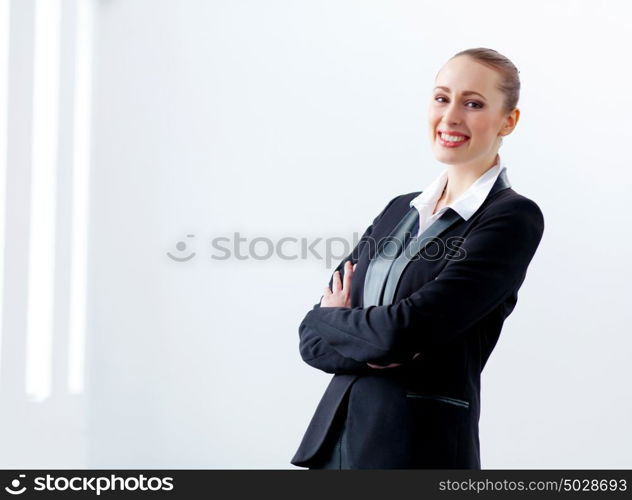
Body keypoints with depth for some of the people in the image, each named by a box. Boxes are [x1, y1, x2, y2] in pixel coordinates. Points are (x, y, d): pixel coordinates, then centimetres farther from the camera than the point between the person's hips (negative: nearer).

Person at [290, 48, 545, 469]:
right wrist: (370, 347, -15)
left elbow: (407, 330, -20)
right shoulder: (400, 210, 10)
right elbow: (313, 338, 4)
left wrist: (330, 319, -2)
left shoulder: (514, 218, -10)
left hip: (421, 448, -6)